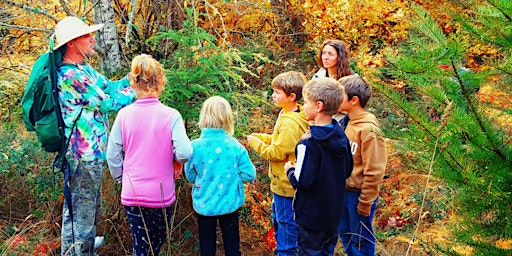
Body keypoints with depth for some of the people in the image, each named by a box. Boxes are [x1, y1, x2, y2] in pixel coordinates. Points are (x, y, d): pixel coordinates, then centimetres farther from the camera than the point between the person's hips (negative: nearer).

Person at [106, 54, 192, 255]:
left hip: (132, 193, 2)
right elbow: (184, 152, -21)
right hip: (161, 193, -2)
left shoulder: (124, 115, -7)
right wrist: (175, 159, 2)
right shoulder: (171, 115, -14)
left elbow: (112, 155, -3)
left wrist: (121, 179, 14)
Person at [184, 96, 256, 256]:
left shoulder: (195, 146, -14)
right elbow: (249, 175, -9)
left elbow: (190, 177, -1)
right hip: (229, 204, 0)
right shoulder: (235, 146, -14)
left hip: (204, 205, 0)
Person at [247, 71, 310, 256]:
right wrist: (261, 137, 2)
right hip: (282, 181, 10)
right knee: (278, 219, 26)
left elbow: (276, 153, -25)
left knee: (286, 222, 7)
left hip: (286, 184, -10)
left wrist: (256, 143, -12)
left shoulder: (290, 123, -28)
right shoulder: (287, 114, 2)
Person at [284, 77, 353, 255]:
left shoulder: (308, 143, -26)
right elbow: (347, 171, 7)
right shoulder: (341, 136, -4)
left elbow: (302, 181, -25)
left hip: (312, 216, -7)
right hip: (334, 213, 7)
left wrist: (290, 170, -6)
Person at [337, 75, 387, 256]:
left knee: (360, 240, 9)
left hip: (358, 194, -7)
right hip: (344, 191, 8)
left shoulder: (368, 129, -22)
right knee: (345, 234, 21)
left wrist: (365, 202, -16)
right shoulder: (345, 121, 1)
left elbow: (374, 171, -20)